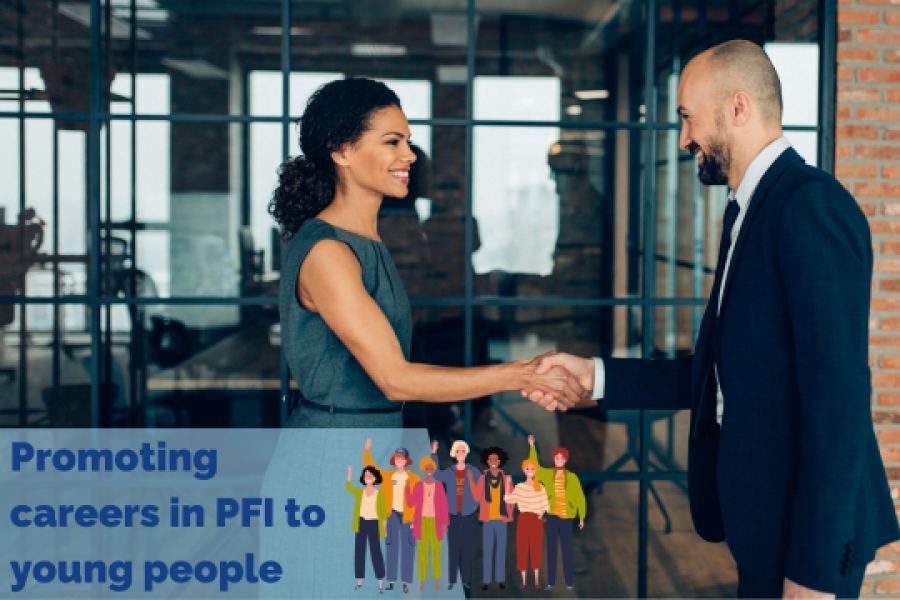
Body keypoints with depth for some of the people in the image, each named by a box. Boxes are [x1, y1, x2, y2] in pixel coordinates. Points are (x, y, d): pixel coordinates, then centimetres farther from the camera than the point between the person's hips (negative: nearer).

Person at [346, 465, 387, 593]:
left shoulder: (380, 493, 0)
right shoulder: (360, 493, 8)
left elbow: (383, 511, 2)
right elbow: (349, 488, -6)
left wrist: (384, 527, -2)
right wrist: (349, 473, -10)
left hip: (374, 524, -3)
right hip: (361, 523, 3)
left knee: (376, 552, -3)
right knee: (359, 551, 5)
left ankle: (380, 583, 0)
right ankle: (359, 581, 13)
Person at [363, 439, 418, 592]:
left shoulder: (414, 478, 1)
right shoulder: (387, 476, 8)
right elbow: (370, 466, 10)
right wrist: (367, 450, 1)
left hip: (407, 516, -2)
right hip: (392, 514, 2)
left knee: (407, 548, 1)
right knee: (392, 548, 4)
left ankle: (406, 581, 4)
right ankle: (391, 580, 8)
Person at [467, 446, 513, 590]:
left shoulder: (506, 478, 5)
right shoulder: (483, 478, 5)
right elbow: (477, 497, -3)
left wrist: (509, 514, -6)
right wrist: (471, 480, -8)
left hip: (501, 519, 0)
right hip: (488, 519, 0)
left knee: (501, 550, 3)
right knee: (487, 550, 0)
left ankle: (501, 579, 9)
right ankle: (487, 580, 4)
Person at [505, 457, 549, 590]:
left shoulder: (540, 487, 6)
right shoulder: (519, 487, 4)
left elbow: (544, 504, 7)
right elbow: (509, 499, -9)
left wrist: (541, 513, -9)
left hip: (536, 520, 0)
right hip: (523, 519, 0)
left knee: (536, 549, 1)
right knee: (522, 548, -1)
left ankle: (537, 580, 7)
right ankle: (524, 580, 6)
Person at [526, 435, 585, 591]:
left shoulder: (572, 477, -2)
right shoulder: (547, 474, 5)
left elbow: (580, 497, 0)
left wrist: (582, 517, -2)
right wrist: (532, 447, 5)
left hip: (567, 517, -3)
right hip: (552, 516, 3)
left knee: (566, 549, 0)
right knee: (551, 549, 5)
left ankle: (569, 582, 7)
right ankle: (551, 582, 11)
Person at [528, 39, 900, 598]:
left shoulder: (813, 205, -17)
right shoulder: (753, 211, 14)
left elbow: (839, 393, -22)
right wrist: (598, 377, 9)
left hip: (805, 530, -9)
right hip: (764, 517, 9)